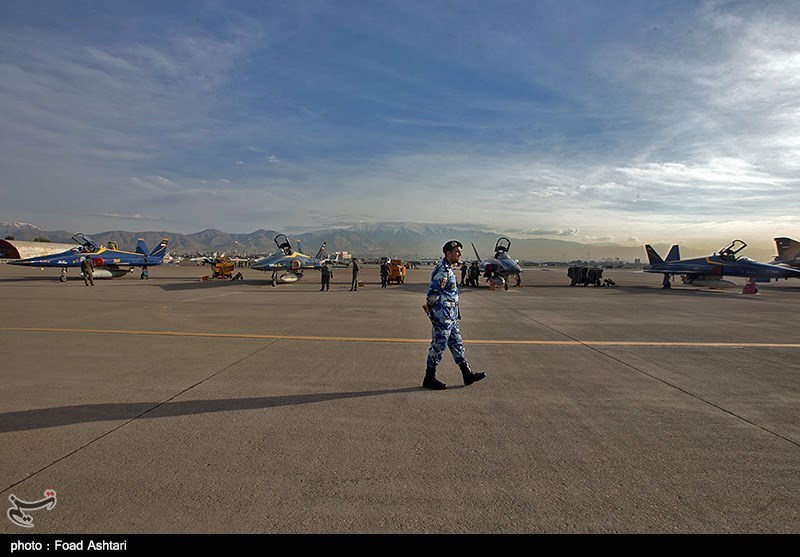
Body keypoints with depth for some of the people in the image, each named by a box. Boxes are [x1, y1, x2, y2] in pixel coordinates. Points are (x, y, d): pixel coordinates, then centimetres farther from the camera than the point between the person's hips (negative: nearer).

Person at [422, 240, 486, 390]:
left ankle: (467, 374, 22)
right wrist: (429, 308, -8)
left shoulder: (448, 269, 16)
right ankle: (429, 379, 9)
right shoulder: (443, 270, -18)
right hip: (443, 316, -10)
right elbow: (432, 293, -21)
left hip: (451, 317, 10)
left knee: (457, 344, 14)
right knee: (438, 346, -1)